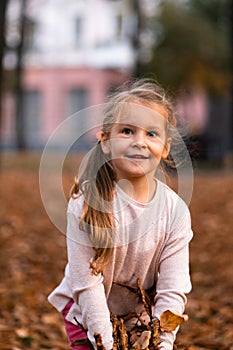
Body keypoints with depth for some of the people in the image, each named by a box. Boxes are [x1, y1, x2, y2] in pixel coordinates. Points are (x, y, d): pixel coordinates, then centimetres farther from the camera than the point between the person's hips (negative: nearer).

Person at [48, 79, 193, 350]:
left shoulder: (175, 211, -15)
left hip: (144, 316, 2)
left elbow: (173, 290, -14)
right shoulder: (87, 204, -22)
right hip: (87, 317, -2)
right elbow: (87, 283, -21)